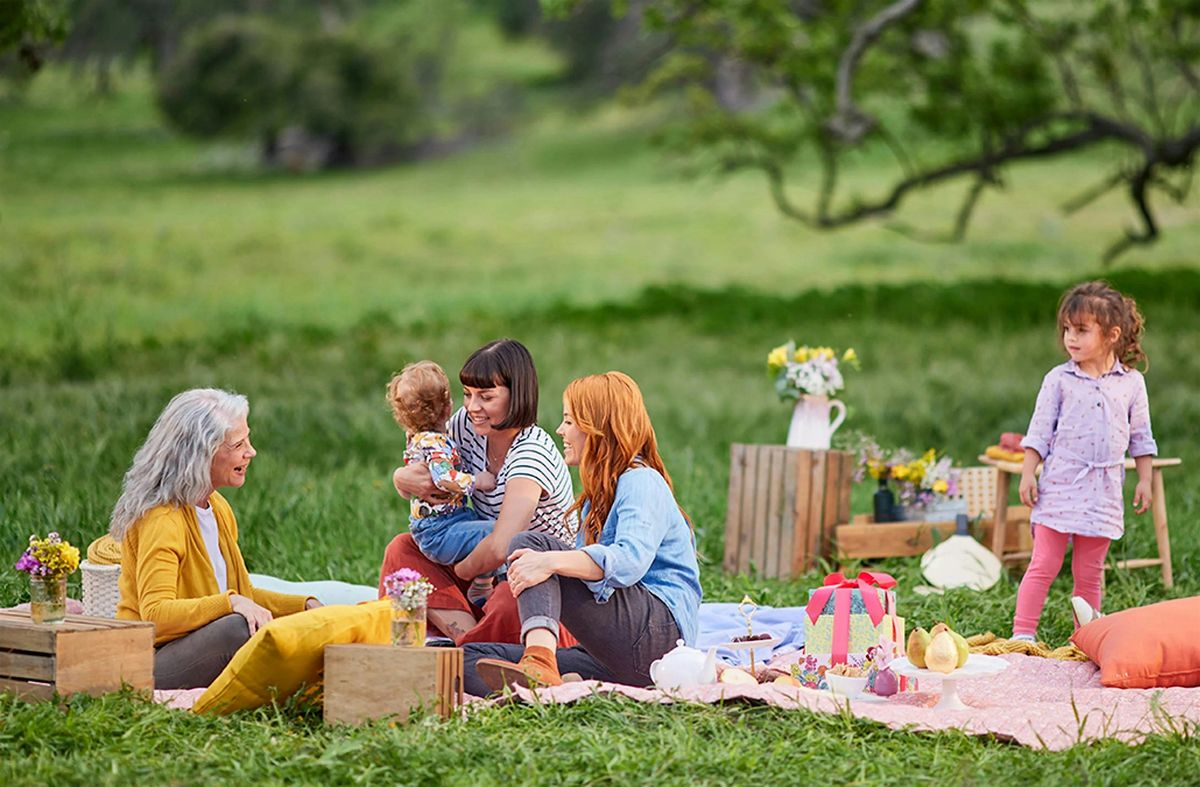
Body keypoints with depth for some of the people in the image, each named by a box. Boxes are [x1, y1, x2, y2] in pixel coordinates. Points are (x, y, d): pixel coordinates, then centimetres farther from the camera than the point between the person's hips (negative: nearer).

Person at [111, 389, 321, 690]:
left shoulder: (219, 509, 13)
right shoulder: (161, 519, -17)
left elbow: (241, 593, 23)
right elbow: (155, 614, -28)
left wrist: (305, 606, 8)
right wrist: (231, 603, -38)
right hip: (152, 661, -9)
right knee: (241, 628, -36)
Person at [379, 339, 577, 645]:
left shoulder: (532, 452, -24)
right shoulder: (467, 425, -2)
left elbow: (500, 547, -35)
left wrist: (462, 571, -15)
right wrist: (403, 478, -14)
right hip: (491, 579, 9)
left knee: (510, 601, -41)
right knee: (403, 550, -6)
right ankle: (469, 637, -23)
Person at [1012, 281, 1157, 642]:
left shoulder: (1131, 383, 3)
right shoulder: (1059, 379, -1)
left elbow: (1141, 437, 11)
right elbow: (1039, 431, 1)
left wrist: (1144, 480, 8)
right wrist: (1028, 474, -4)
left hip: (1103, 491, 2)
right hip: (1060, 485, -2)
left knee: (1090, 572, 9)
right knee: (1044, 564, -4)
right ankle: (1022, 634, -2)